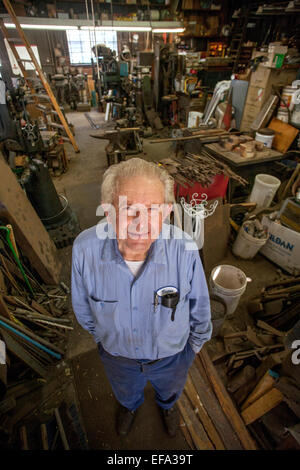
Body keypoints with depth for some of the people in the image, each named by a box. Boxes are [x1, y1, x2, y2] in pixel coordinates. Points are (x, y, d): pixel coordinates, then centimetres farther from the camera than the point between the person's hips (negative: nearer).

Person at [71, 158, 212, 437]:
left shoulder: (184, 249, -36)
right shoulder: (85, 248, -32)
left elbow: (199, 304, -14)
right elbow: (82, 305, -10)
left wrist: (197, 340, 3)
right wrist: (98, 334, 7)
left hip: (172, 355, 0)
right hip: (116, 355, 1)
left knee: (170, 389, 37)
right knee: (125, 392, 38)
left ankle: (167, 405, 77)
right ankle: (130, 406, 78)